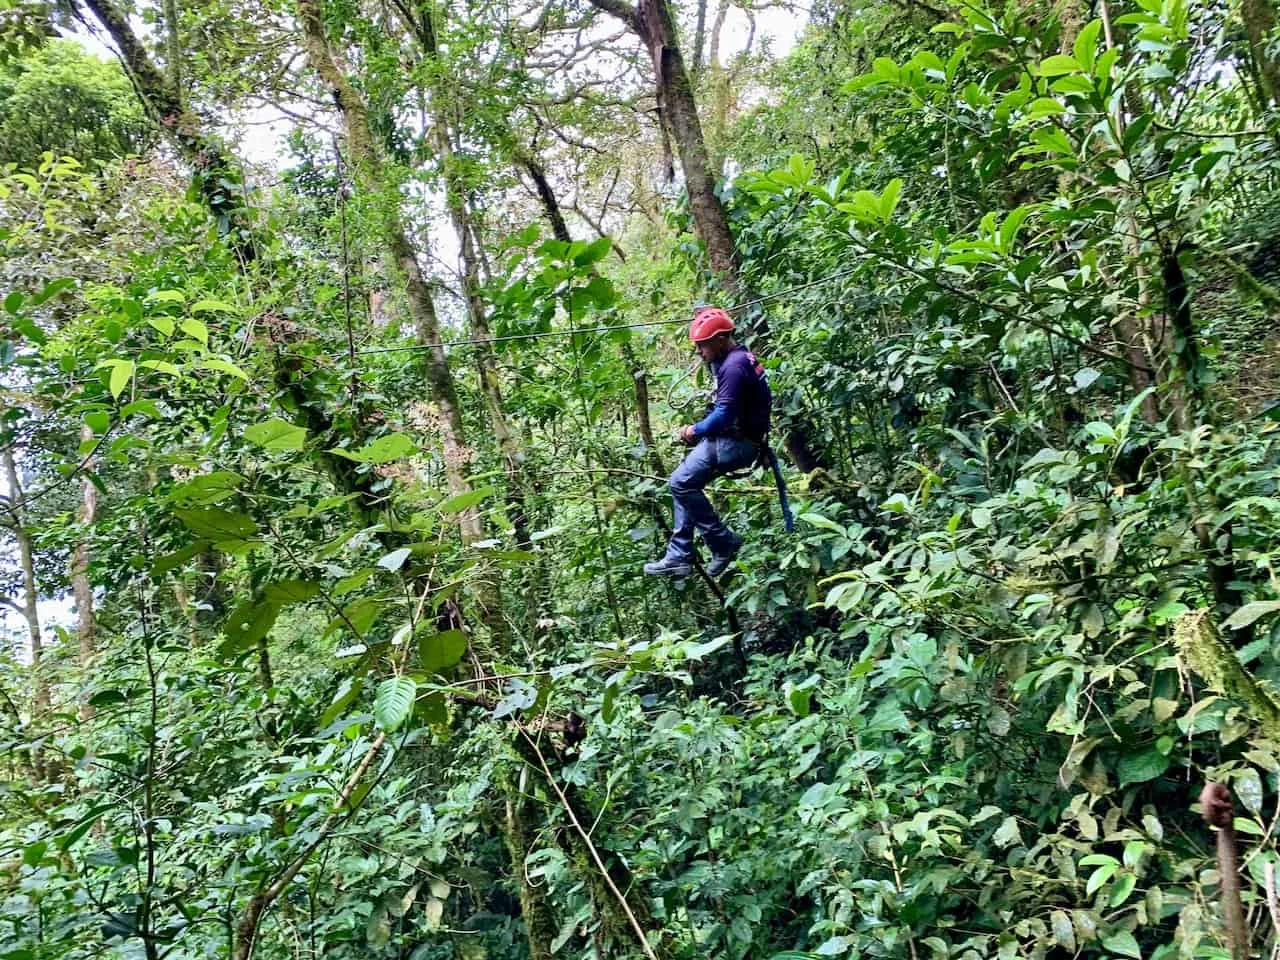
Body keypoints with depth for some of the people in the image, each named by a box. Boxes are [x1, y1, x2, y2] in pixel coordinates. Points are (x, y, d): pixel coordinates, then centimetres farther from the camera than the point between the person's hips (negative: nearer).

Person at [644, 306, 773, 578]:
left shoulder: (733, 366, -19)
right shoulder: (736, 359, 14)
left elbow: (725, 413, -24)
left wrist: (695, 431, -8)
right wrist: (698, 430, 6)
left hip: (737, 442, -11)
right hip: (737, 437, 11)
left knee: (681, 483, -14)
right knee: (686, 484, 11)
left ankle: (724, 543, -5)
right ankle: (679, 556, 11)